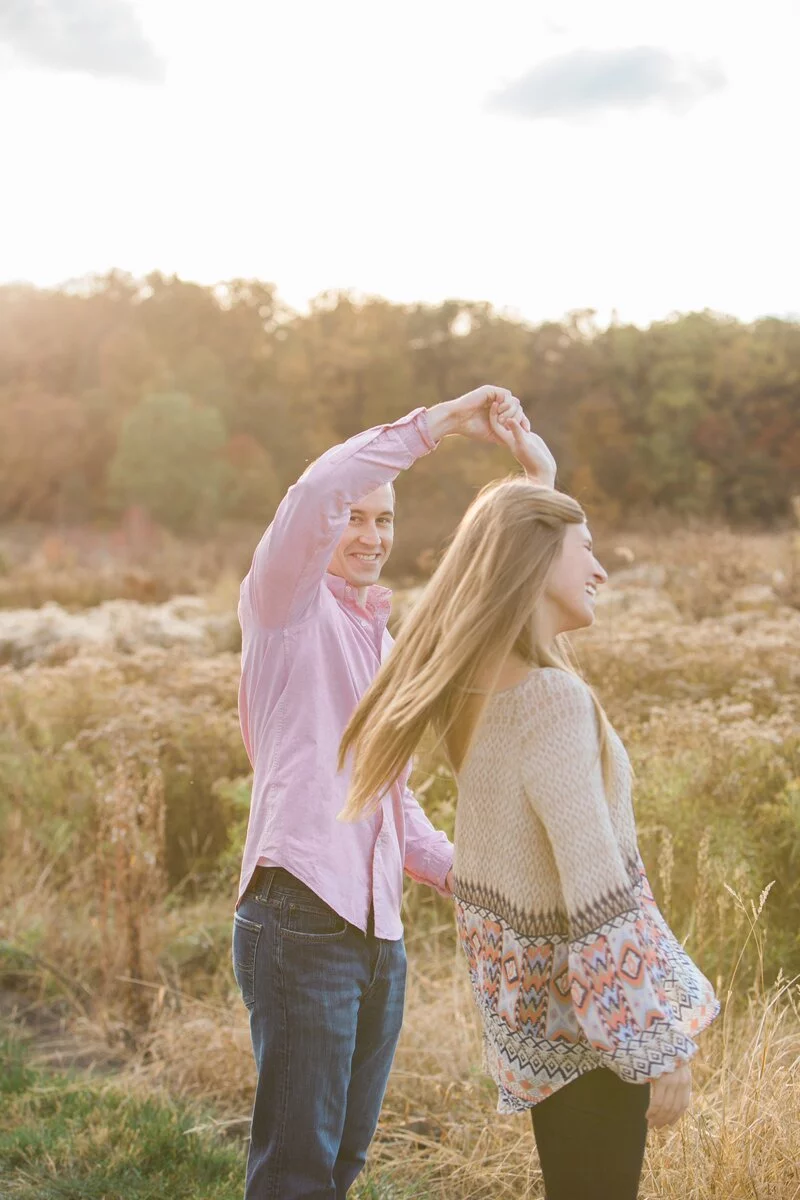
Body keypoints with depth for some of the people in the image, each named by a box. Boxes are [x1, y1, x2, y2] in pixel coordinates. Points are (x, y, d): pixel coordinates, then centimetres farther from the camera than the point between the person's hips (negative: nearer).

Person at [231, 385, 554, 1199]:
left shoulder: (377, 637, 21)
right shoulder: (287, 606, -2)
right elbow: (316, 494, -24)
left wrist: (454, 871, 9)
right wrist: (441, 421, -21)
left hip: (378, 933, 8)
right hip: (303, 922, -8)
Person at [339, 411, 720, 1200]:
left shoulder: (477, 679, 1)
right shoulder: (550, 698, -25)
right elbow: (596, 887, -26)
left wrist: (533, 471, 19)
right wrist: (662, 1047, -21)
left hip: (520, 971, 9)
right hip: (582, 987, -9)